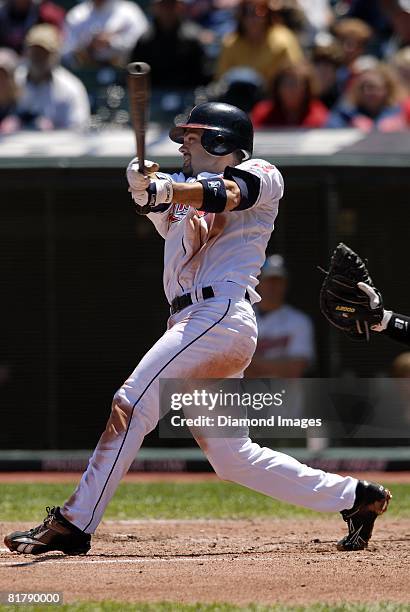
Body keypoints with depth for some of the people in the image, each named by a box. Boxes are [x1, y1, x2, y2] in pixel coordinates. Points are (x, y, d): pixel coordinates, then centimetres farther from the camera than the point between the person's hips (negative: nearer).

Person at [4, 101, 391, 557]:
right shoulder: (187, 187, 27)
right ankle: (353, 497, 15)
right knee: (229, 455, 9)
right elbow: (164, 215, 5)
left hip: (221, 311, -9)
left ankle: (74, 523, -20)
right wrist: (145, 189, -20)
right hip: (192, 323, 9)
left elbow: (225, 193, -17)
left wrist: (167, 190, -36)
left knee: (130, 405, -17)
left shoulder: (261, 176, 6)